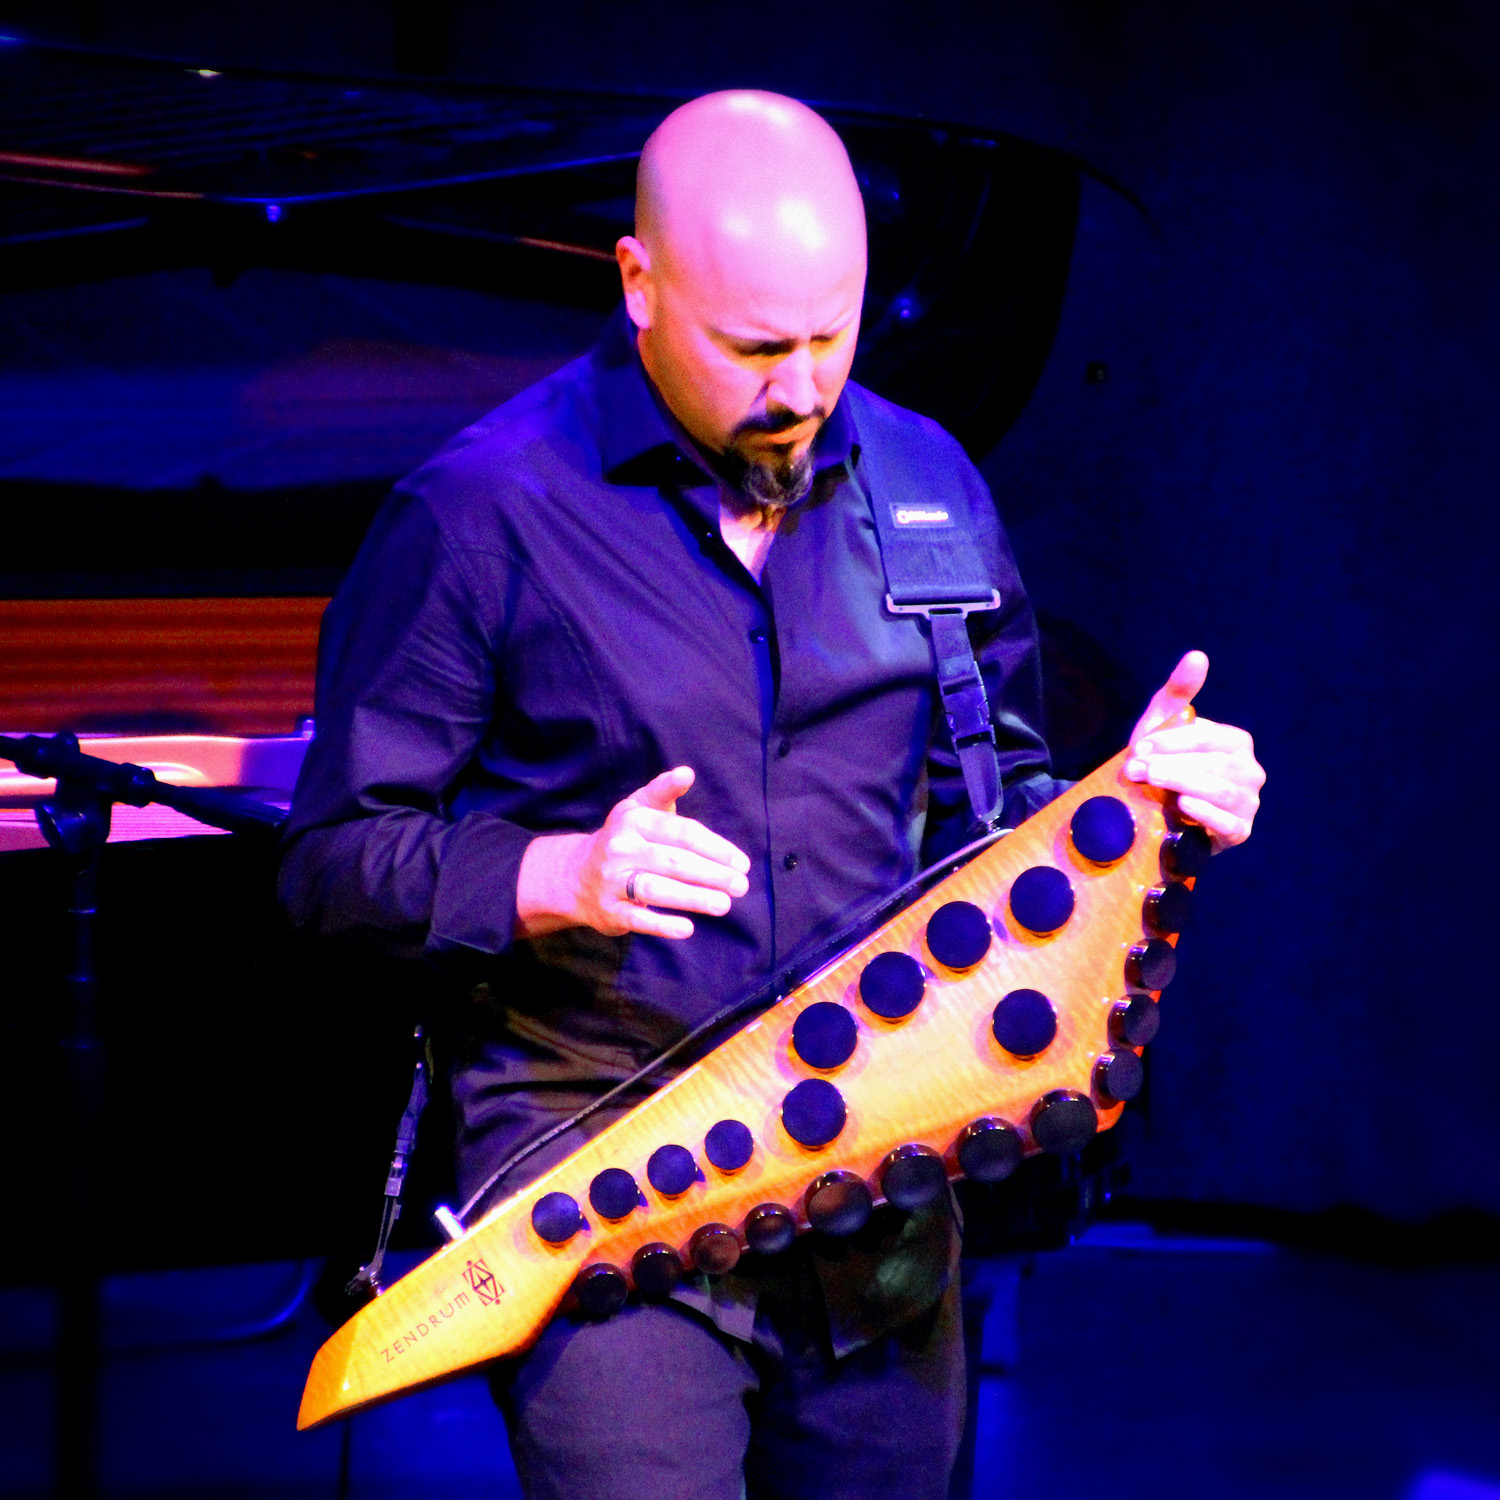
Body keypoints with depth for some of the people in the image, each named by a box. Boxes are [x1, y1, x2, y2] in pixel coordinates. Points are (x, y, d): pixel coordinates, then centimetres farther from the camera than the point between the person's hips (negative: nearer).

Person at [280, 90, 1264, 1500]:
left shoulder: (926, 483, 10)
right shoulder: (481, 511, -6)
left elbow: (989, 804, 19)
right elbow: (336, 856, -4)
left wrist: (1136, 799, -2)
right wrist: (557, 880, -22)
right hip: (592, 1110, -4)